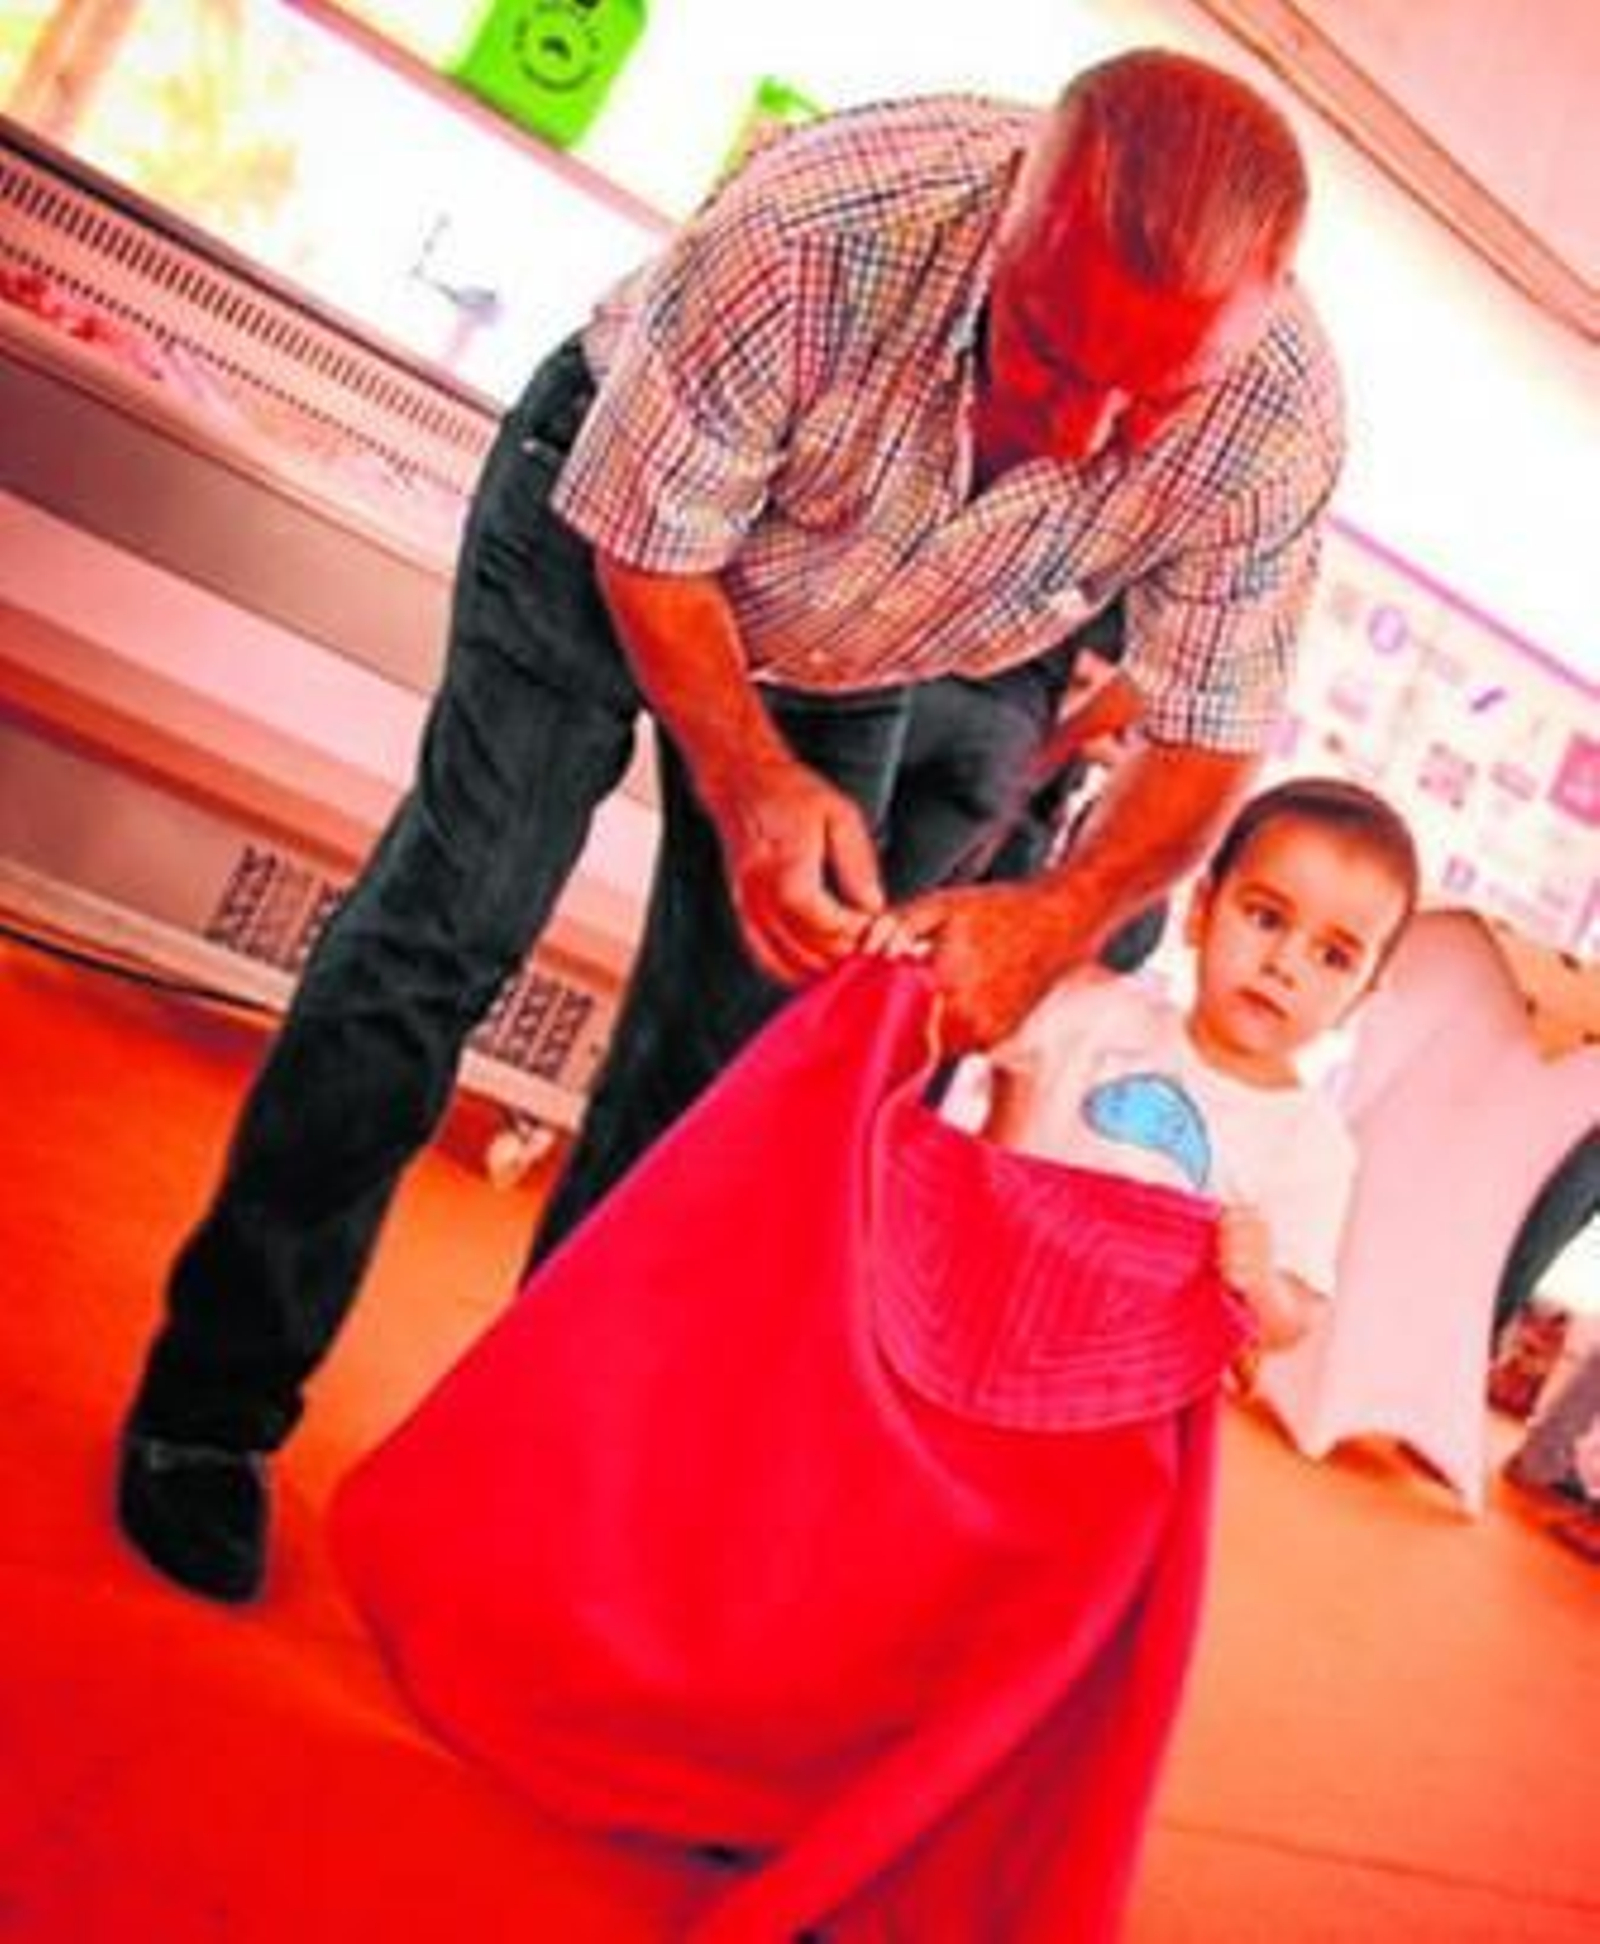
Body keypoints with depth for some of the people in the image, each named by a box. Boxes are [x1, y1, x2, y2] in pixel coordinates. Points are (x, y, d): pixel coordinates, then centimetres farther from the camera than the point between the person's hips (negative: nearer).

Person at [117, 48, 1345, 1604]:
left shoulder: (1280, 418, -31)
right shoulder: (824, 220, -40)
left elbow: (1208, 737, -19)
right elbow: (654, 550, -25)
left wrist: (1056, 920, -38)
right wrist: (750, 780, -40)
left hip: (847, 664, 3)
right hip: (620, 515, -3)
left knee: (722, 1044, 0)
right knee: (452, 925, -13)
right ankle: (211, 1400, 1)